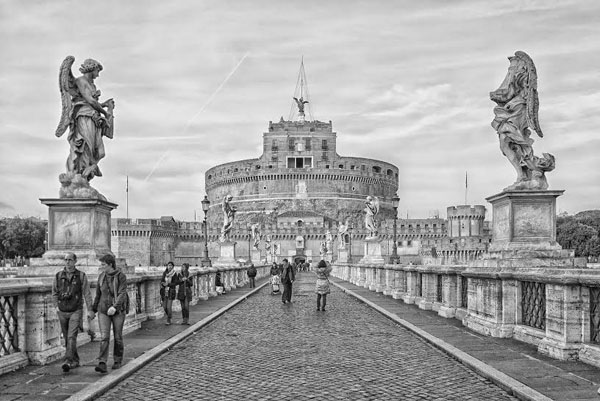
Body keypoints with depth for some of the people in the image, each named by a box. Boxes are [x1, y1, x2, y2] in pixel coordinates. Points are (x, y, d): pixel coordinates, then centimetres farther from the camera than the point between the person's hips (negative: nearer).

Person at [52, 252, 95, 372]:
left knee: (71, 337, -15)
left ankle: (68, 362, -22)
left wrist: (90, 310, -7)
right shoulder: (58, 276, 2)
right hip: (62, 312, 4)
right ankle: (75, 361, 26)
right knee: (66, 338, 12)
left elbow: (87, 294, -3)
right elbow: (54, 292, 15)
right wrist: (57, 305, 4)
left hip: (76, 311, -4)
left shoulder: (81, 276, -5)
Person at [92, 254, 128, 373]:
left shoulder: (121, 276, -9)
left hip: (118, 311, -3)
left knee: (118, 337, 7)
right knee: (104, 337, -10)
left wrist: (114, 307, -31)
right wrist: (94, 310, 18)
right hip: (103, 311, 3)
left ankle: (118, 361, 25)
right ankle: (102, 364, -17)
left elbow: (122, 294, -19)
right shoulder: (101, 276, 5)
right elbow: (98, 294, 14)